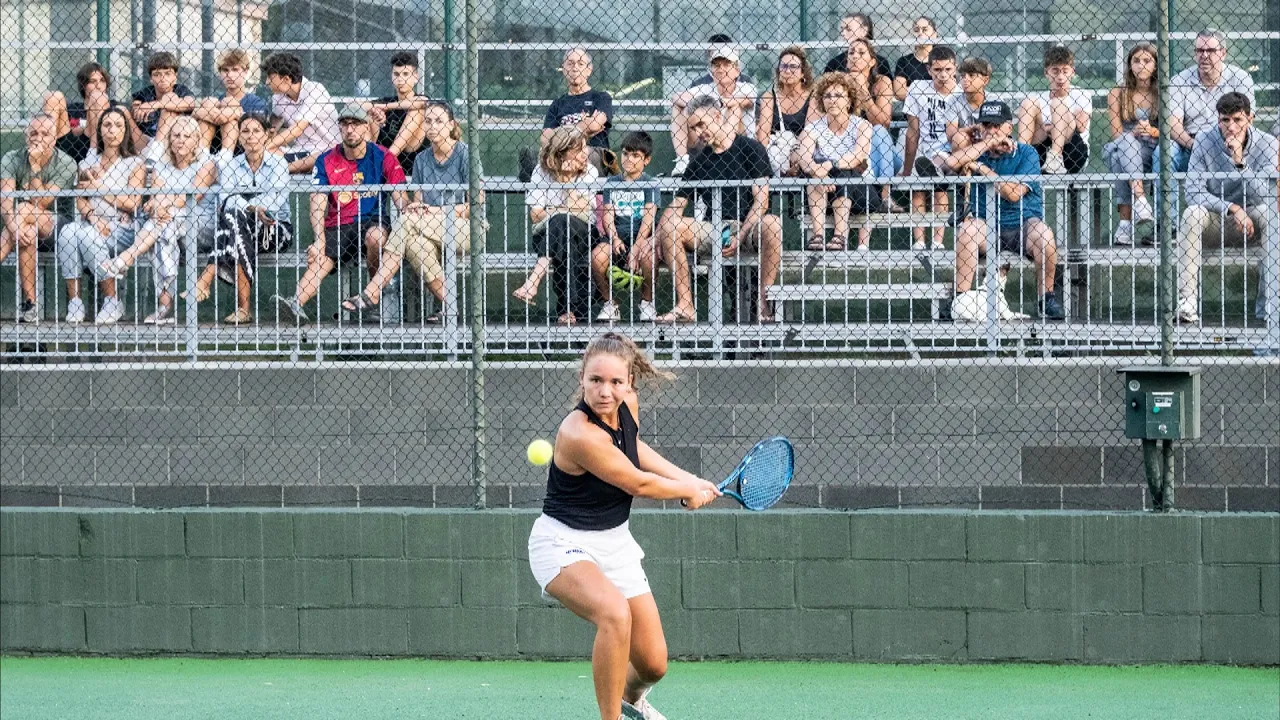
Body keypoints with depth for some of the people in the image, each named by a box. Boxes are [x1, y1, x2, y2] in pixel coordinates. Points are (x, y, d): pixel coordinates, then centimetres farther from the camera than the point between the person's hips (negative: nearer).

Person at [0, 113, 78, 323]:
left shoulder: (65, 164, -9)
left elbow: (40, 203, -18)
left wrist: (35, 166, -22)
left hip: (58, 227, -3)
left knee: (24, 211, -32)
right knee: (27, 234, -33)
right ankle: (30, 304, -33)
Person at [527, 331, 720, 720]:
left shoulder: (628, 404, -7)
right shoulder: (580, 435, -30)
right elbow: (638, 484, -17)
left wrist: (688, 479, 12)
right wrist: (691, 492, 0)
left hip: (614, 541, 7)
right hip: (565, 543, -7)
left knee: (653, 664, 5)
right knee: (615, 612, -38)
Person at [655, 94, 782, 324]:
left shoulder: (751, 148, 2)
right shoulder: (699, 161, 16)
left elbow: (761, 200, -5)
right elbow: (677, 205, 13)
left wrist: (740, 236, -17)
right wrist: (653, 239, -5)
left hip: (748, 227, -4)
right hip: (714, 229, 4)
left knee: (772, 225, -37)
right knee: (668, 227, -21)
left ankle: (764, 303, -31)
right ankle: (685, 305, -23)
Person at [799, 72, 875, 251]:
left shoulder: (861, 126, 0)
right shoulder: (813, 129, 4)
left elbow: (859, 156, -20)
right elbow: (804, 160, -17)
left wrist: (829, 165, -36)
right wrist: (816, 170, -40)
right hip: (821, 196, 1)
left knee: (842, 172, -30)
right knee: (816, 167, -27)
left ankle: (840, 236, -42)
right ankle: (817, 234, -42)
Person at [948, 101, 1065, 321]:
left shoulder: (1026, 153, -2)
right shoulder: (978, 152, 8)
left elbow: (1014, 194, -15)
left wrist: (982, 169, -12)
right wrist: (989, 142, -14)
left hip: (1024, 224, -2)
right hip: (987, 227, 2)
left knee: (1043, 234, -33)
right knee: (967, 228, -30)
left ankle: (1047, 299, -16)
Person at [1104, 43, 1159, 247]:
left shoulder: (1163, 94, 12)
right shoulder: (1117, 94, 12)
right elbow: (1116, 133, 1)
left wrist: (1152, 132, -19)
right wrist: (1135, 133, -20)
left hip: (1153, 155, 0)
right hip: (1125, 151, 0)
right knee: (1125, 141, -34)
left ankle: (1125, 222, -43)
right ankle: (1140, 199, -50)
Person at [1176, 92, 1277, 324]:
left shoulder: (1267, 144, -9)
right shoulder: (1204, 141, -9)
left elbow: (1265, 195, -18)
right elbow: (1193, 193, -15)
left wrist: (1240, 162, -30)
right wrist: (1233, 208, -26)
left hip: (1250, 224, 0)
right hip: (1215, 223, 0)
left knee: (1267, 211, -31)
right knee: (1193, 213, -31)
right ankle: (1187, 301, -37)